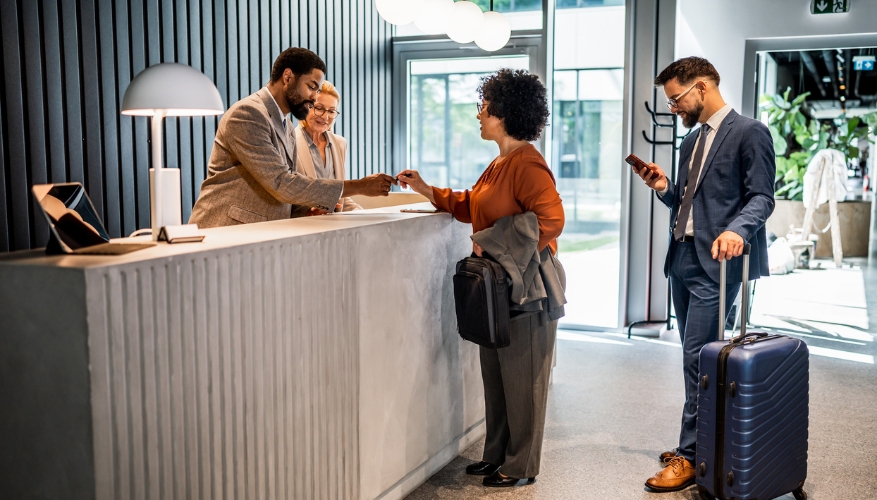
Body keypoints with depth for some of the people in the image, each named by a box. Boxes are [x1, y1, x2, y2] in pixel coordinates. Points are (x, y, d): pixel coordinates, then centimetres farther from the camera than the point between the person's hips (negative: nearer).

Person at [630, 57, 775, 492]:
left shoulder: (749, 133, -4)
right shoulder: (691, 142, 20)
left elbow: (762, 197, -11)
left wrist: (737, 230, -29)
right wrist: (664, 189, 5)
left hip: (715, 262, -8)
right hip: (683, 259, 8)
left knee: (697, 359, -9)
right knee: (695, 358, 12)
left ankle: (689, 457, -1)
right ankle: (699, 444, 21)